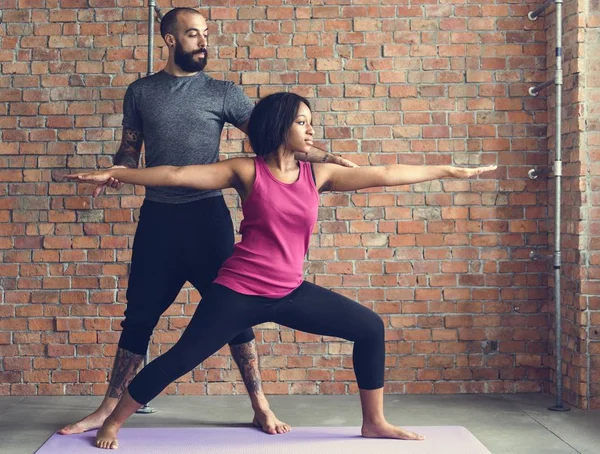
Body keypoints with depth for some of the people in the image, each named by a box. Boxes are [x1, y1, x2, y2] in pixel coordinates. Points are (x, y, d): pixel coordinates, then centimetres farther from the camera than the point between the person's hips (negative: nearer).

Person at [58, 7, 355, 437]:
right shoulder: (140, 92, 9)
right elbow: (130, 150, 14)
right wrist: (115, 172, -9)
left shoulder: (223, 93, 3)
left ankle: (260, 404, 11)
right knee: (139, 315, 7)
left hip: (207, 214, -1)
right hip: (157, 216, 2)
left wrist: (324, 156, -13)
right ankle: (110, 408, 19)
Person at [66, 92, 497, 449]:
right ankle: (113, 422, 13)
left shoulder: (317, 175, 4)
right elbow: (177, 174, -9)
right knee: (181, 358, -6)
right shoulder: (247, 171, -6)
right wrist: (114, 174, -14)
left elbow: (385, 174, 6)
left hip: (290, 293, 5)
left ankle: (374, 422, 17)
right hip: (239, 291, -5)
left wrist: (452, 171, 9)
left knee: (370, 327, 3)